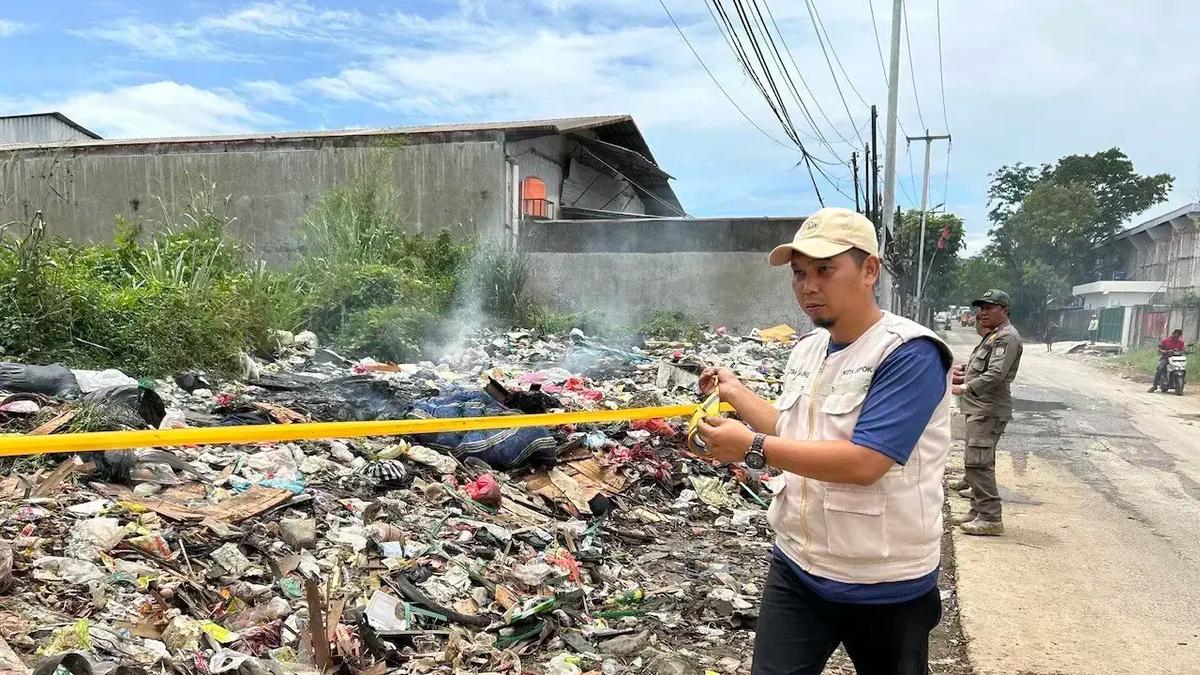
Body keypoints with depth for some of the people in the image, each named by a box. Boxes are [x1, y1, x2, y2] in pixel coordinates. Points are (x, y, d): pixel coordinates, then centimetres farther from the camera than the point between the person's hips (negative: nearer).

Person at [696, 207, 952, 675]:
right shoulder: (806, 349, 5)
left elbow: (863, 462, -30)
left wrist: (753, 447, -27)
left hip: (884, 586, -6)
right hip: (796, 568, 6)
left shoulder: (909, 354, -20)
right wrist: (736, 393, 12)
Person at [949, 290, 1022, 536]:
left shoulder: (1007, 337, -13)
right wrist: (965, 370, 12)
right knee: (978, 461, 15)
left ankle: (990, 518, -11)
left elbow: (996, 374, -24)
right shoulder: (992, 336, 21)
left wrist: (965, 388, -29)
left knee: (978, 461, -14)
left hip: (989, 410, -11)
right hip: (980, 408, 11)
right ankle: (979, 509, 22)